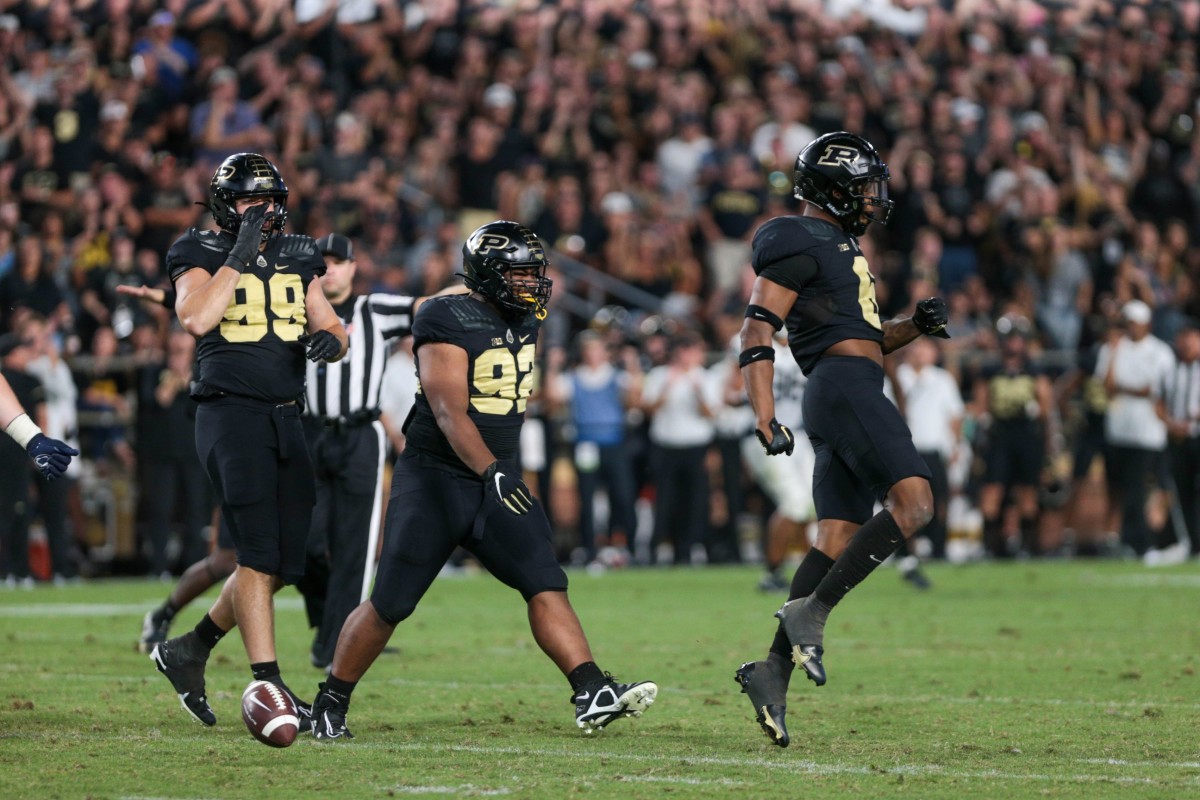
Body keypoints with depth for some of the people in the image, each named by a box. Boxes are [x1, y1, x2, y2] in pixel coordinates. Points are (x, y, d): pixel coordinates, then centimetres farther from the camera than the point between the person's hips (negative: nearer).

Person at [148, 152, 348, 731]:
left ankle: (190, 650, 23)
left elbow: (329, 325, 19)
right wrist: (242, 254, -18)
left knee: (285, 563, 7)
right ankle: (267, 683, -13)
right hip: (230, 415, -7)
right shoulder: (202, 254, -2)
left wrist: (329, 338, -5)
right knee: (259, 553, -14)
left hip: (285, 419, 7)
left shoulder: (298, 257, 15)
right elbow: (194, 319, -20)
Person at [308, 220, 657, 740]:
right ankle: (329, 705, 15)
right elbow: (449, 411, -26)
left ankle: (592, 696, -19)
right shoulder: (449, 321, -17)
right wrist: (492, 473, -36)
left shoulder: (526, 321, 7)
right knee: (389, 605, -1)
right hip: (435, 478, -6)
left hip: (498, 477, 6)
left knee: (546, 585, -10)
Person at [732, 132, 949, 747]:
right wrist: (764, 416, -20)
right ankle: (810, 611, -21)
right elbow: (757, 332, -11)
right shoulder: (799, 243, -4)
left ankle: (775, 670, -3)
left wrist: (915, 325, 13)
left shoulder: (839, 247, 27)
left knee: (836, 542, 2)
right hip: (844, 387, -10)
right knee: (913, 504, -20)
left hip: (856, 392, 10)